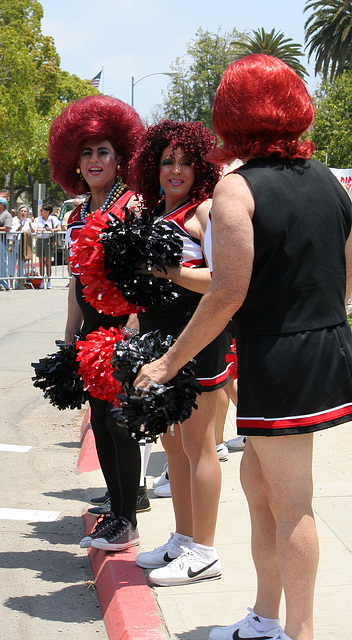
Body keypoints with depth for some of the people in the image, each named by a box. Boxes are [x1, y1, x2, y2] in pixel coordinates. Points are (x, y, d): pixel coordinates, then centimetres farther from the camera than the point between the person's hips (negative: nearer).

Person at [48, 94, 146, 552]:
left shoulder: (134, 205, -8)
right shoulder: (79, 215, 14)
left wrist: (132, 330, -21)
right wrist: (69, 338, 17)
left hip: (125, 325, -7)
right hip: (93, 329, 7)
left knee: (120, 420, -4)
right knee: (100, 420, 10)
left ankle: (127, 523, 5)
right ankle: (117, 509, 21)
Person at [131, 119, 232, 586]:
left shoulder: (206, 209, -7)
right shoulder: (154, 213, 16)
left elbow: (221, 280, -17)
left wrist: (168, 271, -19)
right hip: (161, 337, 9)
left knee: (197, 443, -4)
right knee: (173, 442, 14)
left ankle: (204, 553, 3)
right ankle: (183, 540, 25)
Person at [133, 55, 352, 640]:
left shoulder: (237, 189, -13)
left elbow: (228, 294, -18)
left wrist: (169, 362, -10)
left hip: (277, 358, -7)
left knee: (289, 503, 3)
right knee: (257, 479, 19)